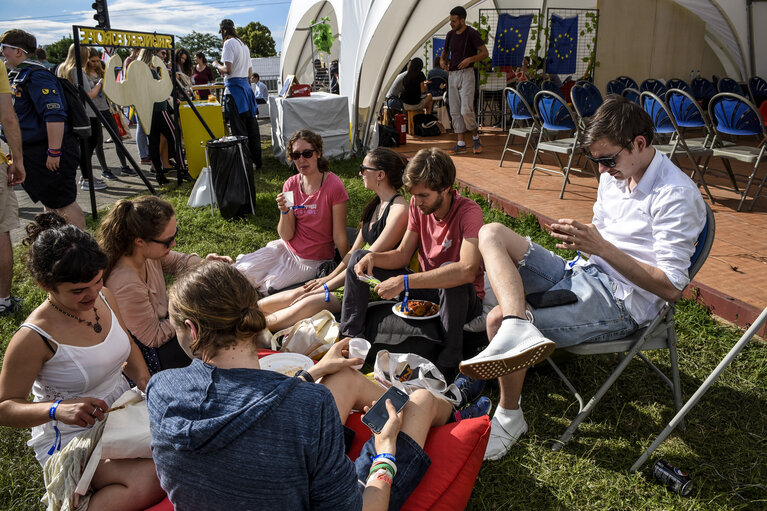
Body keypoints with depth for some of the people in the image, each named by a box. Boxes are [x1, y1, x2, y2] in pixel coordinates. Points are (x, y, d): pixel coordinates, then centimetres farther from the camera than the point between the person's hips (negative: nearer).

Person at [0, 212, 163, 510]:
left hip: (122, 410, 7)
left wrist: (145, 380, -6)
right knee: (150, 481, -27)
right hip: (71, 439, -7)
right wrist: (56, 409, -31)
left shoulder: (103, 297, -5)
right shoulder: (34, 338, -23)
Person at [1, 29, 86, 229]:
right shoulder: (17, 76, 15)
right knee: (49, 204, 17)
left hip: (46, 152, -10)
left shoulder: (36, 76, -17)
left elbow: (55, 116, -26)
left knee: (63, 204, -6)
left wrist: (54, 152, -28)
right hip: (32, 151, 10)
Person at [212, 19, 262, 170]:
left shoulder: (229, 43, -9)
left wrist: (217, 65, 2)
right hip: (246, 85, 8)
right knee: (251, 127, 11)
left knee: (239, 129, -6)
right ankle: (256, 162, 16)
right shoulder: (244, 44, 18)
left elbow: (228, 69, -17)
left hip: (234, 88, -8)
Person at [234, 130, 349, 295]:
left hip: (312, 261, -4)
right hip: (286, 249, 4)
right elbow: (286, 235, -5)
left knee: (266, 286, -12)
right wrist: (285, 211, -23)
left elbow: (339, 237, -13)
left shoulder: (334, 186, -18)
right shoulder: (291, 185, -3)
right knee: (241, 272, -9)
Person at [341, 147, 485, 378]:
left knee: (451, 274, -42)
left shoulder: (468, 212, -25)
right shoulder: (418, 205, -5)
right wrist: (373, 257, -20)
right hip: (425, 290, 6)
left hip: (462, 298, -6)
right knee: (359, 258, 1)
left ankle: (448, 362, -24)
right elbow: (401, 255, 2)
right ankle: (350, 340, 0)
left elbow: (468, 270, -41)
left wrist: (405, 281, -42)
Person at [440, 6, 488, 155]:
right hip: (452, 75, 6)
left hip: (466, 74, -6)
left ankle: (476, 138, 8)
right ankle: (461, 144, 9)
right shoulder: (450, 35, 12)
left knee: (466, 110, -15)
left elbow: (484, 53, -6)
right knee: (455, 112, 4)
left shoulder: (472, 34, -6)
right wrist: (442, 60, 3)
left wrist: (470, 59, -21)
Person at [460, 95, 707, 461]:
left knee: (498, 319, -22)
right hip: (582, 273, 9)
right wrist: (576, 236, -2)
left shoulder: (677, 196, -16)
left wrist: (601, 247, -26)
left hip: (621, 302, -9)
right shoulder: (613, 176, 8)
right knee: (492, 233, -10)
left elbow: (671, 288, -20)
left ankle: (509, 417, 2)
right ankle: (518, 325, -30)